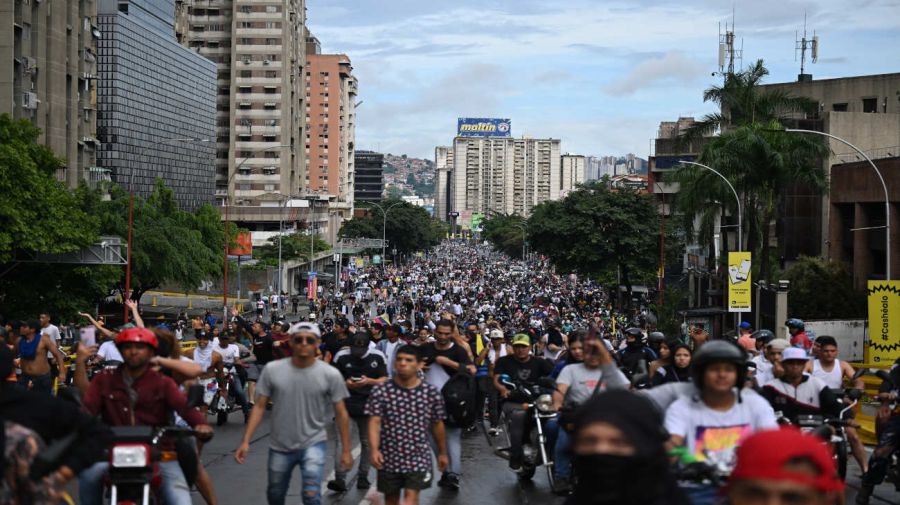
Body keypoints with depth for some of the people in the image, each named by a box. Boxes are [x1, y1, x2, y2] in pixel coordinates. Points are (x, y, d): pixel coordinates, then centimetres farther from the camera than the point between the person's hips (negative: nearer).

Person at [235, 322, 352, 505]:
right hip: (279, 446, 2)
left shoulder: (330, 374, -10)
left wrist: (346, 450, -3)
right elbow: (259, 407, -3)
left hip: (313, 444, -2)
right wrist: (245, 441, -9)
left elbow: (341, 413, -4)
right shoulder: (272, 369, -8)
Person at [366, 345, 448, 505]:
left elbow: (437, 425, 8)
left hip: (418, 457, -1)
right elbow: (374, 422, -13)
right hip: (389, 457, 1)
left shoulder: (431, 393, -3)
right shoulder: (381, 391, -8)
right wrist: (374, 449, -27)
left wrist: (442, 453, 15)